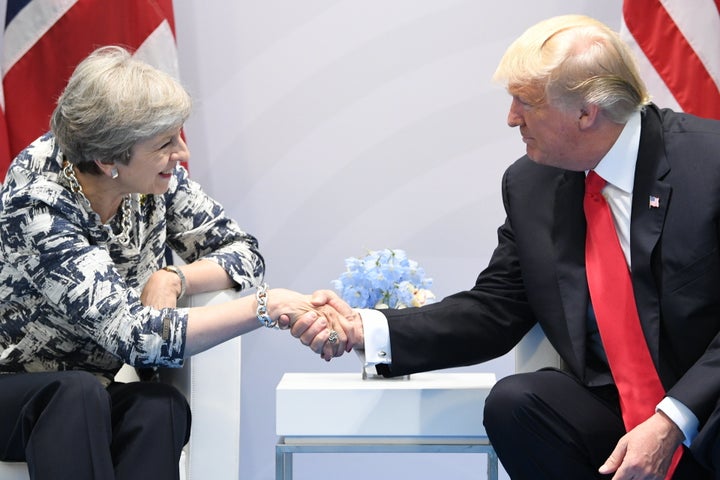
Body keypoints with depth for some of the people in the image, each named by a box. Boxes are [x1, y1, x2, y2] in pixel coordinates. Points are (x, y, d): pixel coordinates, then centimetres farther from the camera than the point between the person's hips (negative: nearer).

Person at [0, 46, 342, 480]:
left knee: (159, 407, -30)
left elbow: (243, 250, 2)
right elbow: (134, 336, -33)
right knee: (79, 393, -38)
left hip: (92, 402, 5)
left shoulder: (157, 179, -8)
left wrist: (173, 279, -19)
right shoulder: (38, 205, -26)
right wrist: (264, 306, -33)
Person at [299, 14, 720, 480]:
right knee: (512, 401, -25)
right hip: (608, 404, 5)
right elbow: (494, 313, 7)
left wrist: (672, 421, -25)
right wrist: (364, 329, -5)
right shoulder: (530, 185, 4)